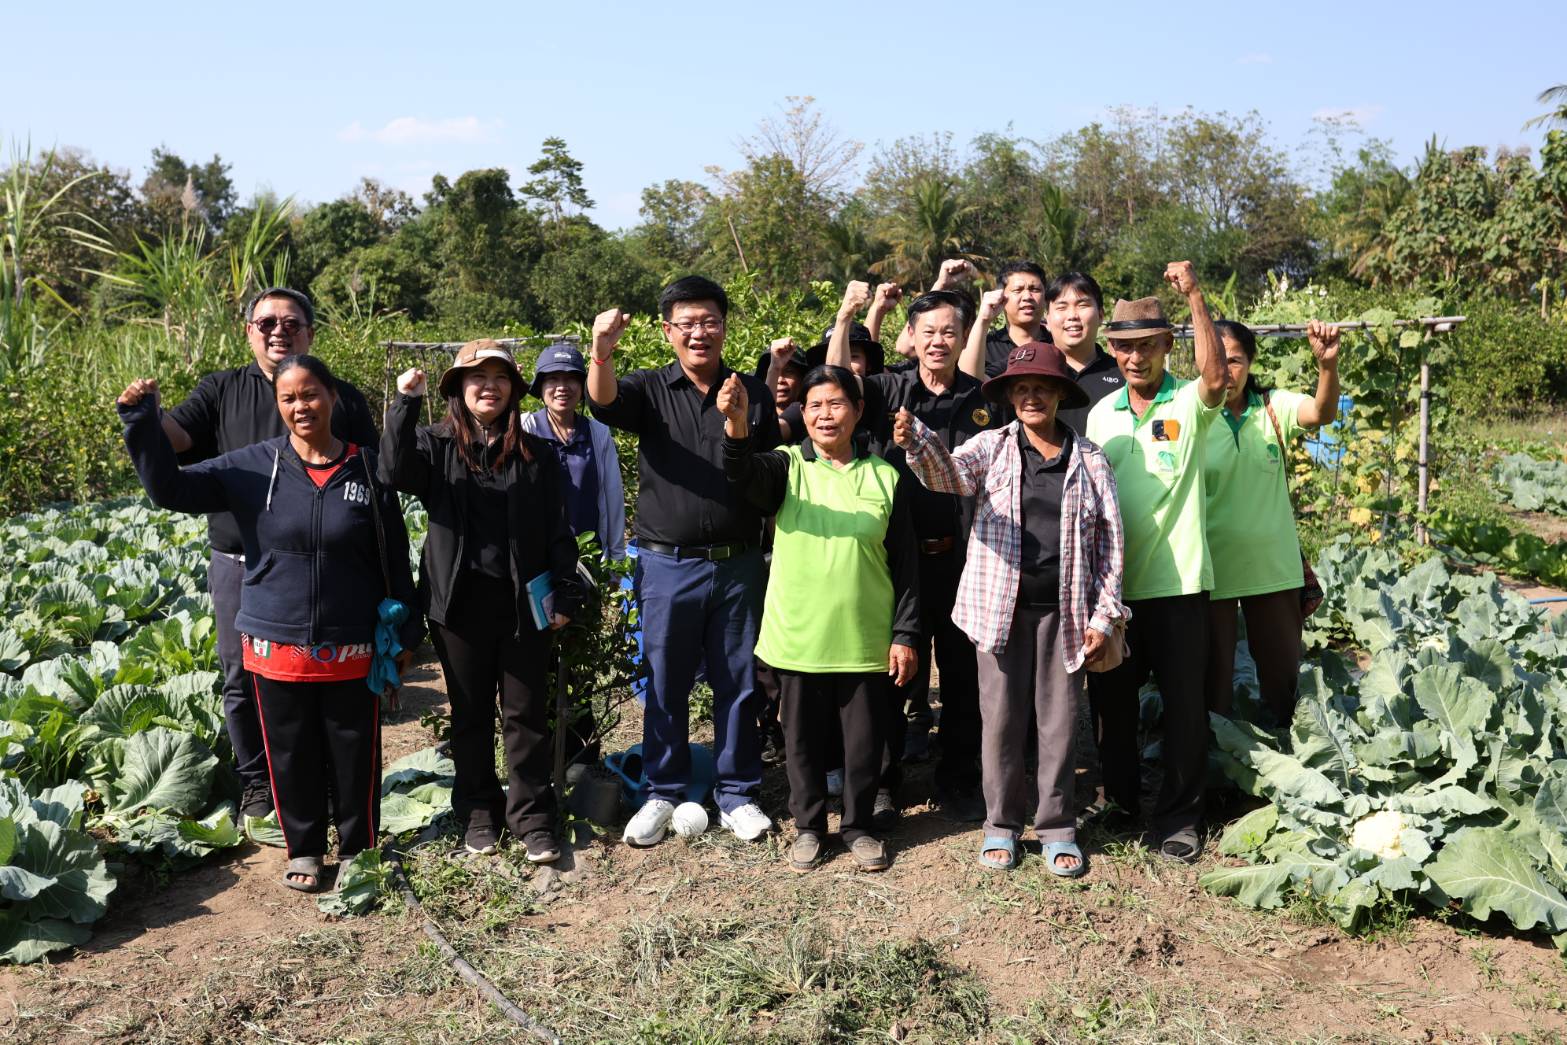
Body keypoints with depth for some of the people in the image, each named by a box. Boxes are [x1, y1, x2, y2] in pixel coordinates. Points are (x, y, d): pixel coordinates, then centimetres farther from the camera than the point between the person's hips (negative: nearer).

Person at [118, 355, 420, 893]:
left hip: (352, 648, -1)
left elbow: (394, 559, 1)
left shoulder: (367, 469, -4)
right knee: (291, 755, 13)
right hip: (277, 645, 1)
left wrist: (405, 633, 4)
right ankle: (303, 850, 32)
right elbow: (170, 488, -5)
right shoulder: (251, 467, -3)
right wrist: (142, 421, -17)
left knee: (355, 756, 10)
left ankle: (358, 850, 29)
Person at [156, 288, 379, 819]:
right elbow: (177, 436, -8)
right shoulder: (223, 389, 7)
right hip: (239, 565, 1)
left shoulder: (343, 398, 5)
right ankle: (256, 783, 26)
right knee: (243, 679, 10)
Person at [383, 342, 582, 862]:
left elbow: (558, 531, 4)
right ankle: (478, 812, 25)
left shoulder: (537, 453, 4)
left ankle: (532, 816, 15)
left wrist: (566, 595, -1)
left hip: (523, 604, 0)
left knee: (527, 713, 5)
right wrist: (406, 403, -25)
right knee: (471, 713, 12)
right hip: (459, 604, 0)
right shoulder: (436, 443, 2)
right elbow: (395, 472, -19)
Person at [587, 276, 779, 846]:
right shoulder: (651, 390, 1)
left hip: (738, 564, 1)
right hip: (668, 564, -1)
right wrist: (601, 352, -41)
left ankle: (737, 794, 25)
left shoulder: (754, 394, 6)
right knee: (665, 685, 9)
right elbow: (605, 401, -22)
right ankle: (663, 793, 25)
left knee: (738, 682, 9)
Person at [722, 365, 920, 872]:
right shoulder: (786, 466, 0)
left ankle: (859, 825, 29)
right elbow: (745, 473, -24)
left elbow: (905, 564, 3)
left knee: (864, 738, 9)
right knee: (804, 737, 12)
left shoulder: (884, 476, 2)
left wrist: (905, 634, -1)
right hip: (799, 636, 0)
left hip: (865, 639, 0)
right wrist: (736, 427, -45)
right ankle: (808, 825, 30)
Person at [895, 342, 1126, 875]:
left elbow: (1110, 539, 6)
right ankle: (1001, 825, 21)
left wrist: (1104, 616, 1)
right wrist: (915, 442, -40)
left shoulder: (1089, 459, 6)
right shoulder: (992, 447, 3)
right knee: (1001, 720, 7)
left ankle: (1057, 828, 21)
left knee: (1059, 722, 7)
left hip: (1064, 610, 1)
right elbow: (950, 473, -18)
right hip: (1002, 605, 0)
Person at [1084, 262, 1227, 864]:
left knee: (1185, 704, 4)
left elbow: (1215, 377, -27)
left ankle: (1179, 815, 19)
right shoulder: (1101, 414, 9)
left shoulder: (1188, 405, -3)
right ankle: (1119, 804, 30)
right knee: (1112, 700, 13)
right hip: (1114, 583, 4)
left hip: (1178, 582, -4)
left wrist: (1194, 296, -31)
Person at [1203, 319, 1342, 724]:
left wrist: (1328, 363, -40)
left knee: (1283, 668, 14)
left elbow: (1322, 413, -21)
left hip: (1274, 568, 2)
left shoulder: (1273, 406, -2)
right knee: (1212, 672, 9)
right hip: (1211, 569, -2)